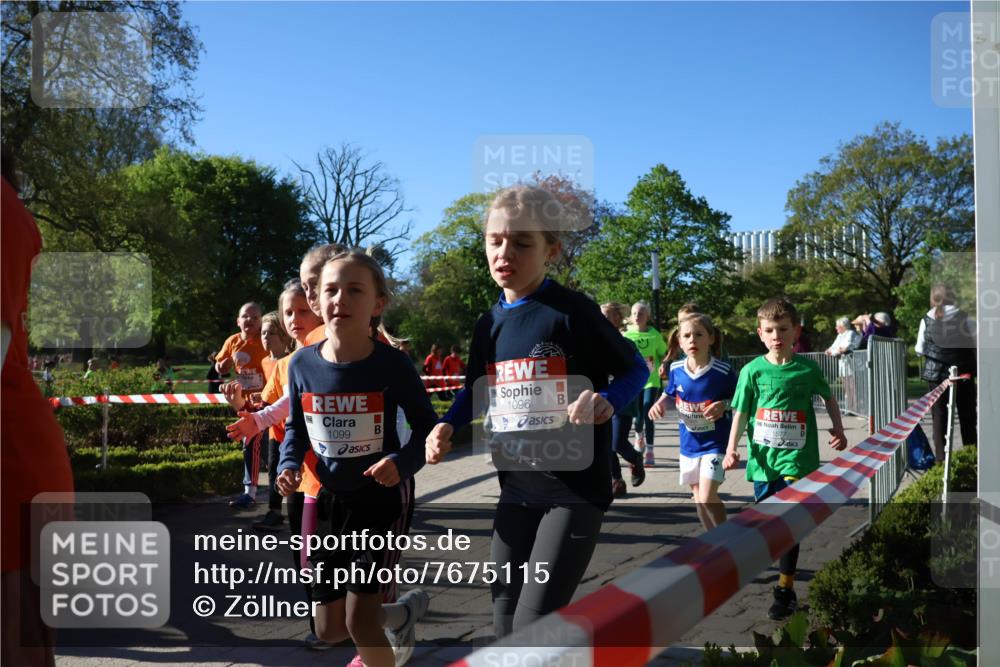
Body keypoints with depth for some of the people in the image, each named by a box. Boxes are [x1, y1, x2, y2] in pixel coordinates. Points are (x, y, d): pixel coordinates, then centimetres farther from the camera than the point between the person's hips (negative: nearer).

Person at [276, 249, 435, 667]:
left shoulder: (392, 364, -19)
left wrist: (402, 462, -27)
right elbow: (296, 428, 7)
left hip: (384, 499, -4)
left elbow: (426, 426, -8)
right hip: (332, 500, 5)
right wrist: (289, 465, -12)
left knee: (358, 621, -7)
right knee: (329, 629, 12)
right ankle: (402, 613, 42)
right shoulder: (302, 364, -9)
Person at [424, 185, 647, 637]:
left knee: (534, 623, -10)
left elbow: (634, 369, -5)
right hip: (516, 489, 7)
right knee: (505, 622, 14)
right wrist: (447, 426, 1)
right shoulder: (488, 325, 7)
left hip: (574, 487, -6)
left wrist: (606, 401, -26)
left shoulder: (572, 312, -12)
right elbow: (476, 390, 20)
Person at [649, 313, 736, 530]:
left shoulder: (723, 372, -16)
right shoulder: (676, 370, -4)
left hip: (714, 444, -5)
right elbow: (669, 393, 14)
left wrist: (724, 405, -23)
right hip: (689, 444, 5)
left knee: (706, 500, -13)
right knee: (699, 498, 16)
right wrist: (660, 404, -7)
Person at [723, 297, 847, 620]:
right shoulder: (753, 370, -3)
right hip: (763, 457, 2)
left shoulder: (808, 369, -1)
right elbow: (741, 413, -1)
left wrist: (838, 429, 8)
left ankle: (785, 590, 1)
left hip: (796, 456, -1)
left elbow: (829, 398, 17)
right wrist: (732, 447, -11)